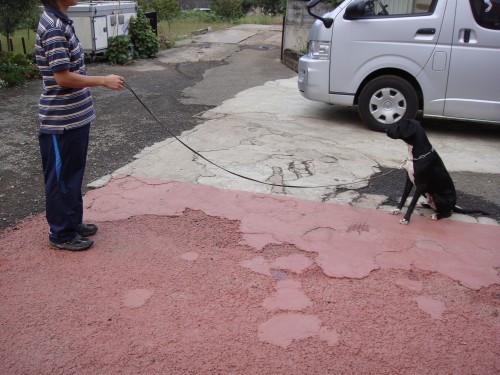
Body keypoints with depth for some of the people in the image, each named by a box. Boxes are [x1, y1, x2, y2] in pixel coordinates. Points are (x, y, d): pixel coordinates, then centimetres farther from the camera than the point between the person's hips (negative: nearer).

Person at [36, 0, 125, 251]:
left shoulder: (60, 21, 10)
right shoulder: (53, 27, -20)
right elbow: (63, 77, -24)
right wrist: (104, 81, -17)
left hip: (74, 117, 9)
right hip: (62, 121, -9)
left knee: (73, 173, 19)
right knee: (61, 177, 4)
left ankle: (72, 222, 34)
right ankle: (61, 233, 17)